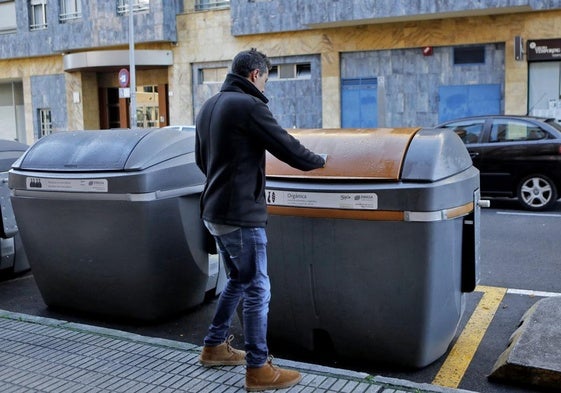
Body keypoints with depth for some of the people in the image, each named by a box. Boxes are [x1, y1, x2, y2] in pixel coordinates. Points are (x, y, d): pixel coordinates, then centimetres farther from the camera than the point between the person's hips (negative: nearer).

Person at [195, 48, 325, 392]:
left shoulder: (209, 106, 13)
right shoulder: (248, 105, -15)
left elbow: (202, 159, 23)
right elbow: (287, 147, -12)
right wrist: (318, 161, 6)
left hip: (215, 211, 9)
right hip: (241, 214, -9)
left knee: (238, 281, 22)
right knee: (257, 290, 0)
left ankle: (215, 347, 31)